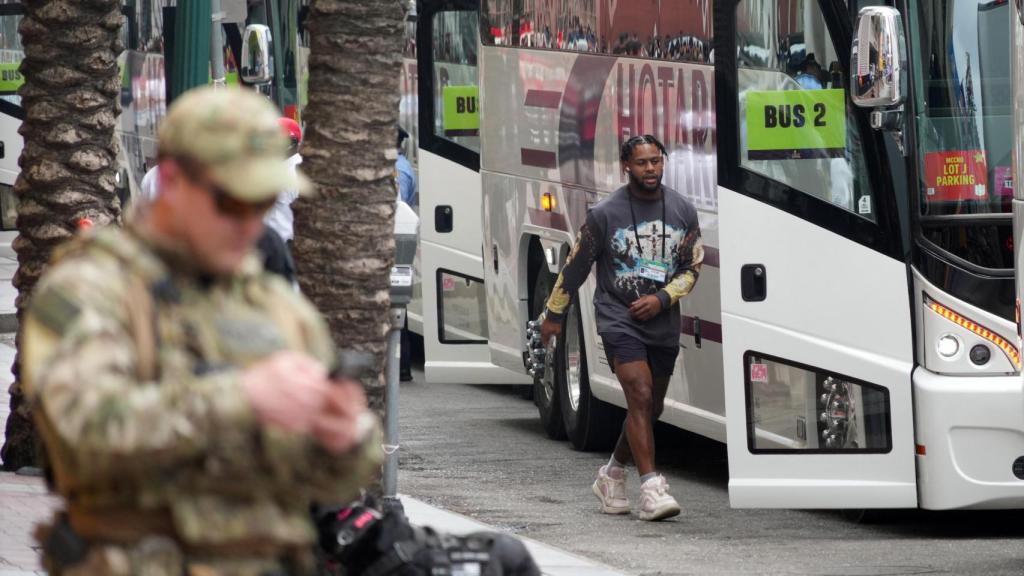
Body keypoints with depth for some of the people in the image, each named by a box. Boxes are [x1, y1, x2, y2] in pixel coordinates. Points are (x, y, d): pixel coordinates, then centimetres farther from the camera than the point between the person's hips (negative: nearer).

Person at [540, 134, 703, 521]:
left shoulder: (683, 212, 3)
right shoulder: (605, 214, -6)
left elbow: (692, 267, 9)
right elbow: (576, 266, 4)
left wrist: (662, 298, -8)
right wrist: (554, 314, 10)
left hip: (663, 325, 4)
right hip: (618, 320, -4)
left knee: (650, 408, 12)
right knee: (640, 395, -19)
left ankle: (612, 476, 34)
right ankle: (651, 489, -23)